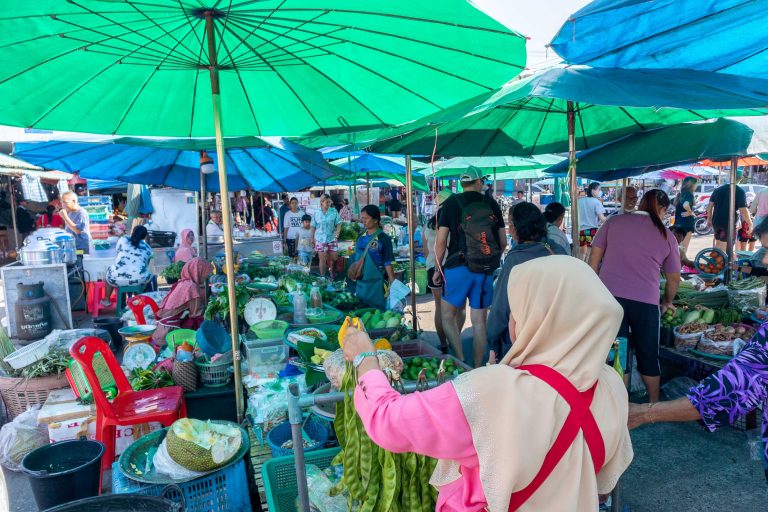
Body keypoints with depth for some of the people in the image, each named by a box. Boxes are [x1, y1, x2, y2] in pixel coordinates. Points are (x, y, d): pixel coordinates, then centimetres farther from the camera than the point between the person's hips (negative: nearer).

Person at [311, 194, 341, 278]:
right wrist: (312, 238, 8)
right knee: (322, 259, 1)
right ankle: (322, 277, 15)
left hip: (332, 239, 1)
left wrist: (337, 235, -15)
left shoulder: (334, 211, -4)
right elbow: (313, 227, 5)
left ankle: (330, 270, 40)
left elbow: (338, 224, -2)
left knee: (333, 258, 11)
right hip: (321, 239, -1)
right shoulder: (316, 213, -3)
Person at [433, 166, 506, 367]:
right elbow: (503, 242, 8)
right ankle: (477, 369, 14)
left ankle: (460, 363, 0)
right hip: (486, 272, 3)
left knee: (448, 316, 9)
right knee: (479, 322, 9)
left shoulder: (452, 203, 0)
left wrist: (438, 269, 5)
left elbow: (441, 240, -5)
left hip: (459, 267, -3)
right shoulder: (492, 204, 6)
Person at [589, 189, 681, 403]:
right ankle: (654, 404, 33)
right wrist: (667, 302, 36)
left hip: (609, 295, 0)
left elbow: (594, 260, 6)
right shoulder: (666, 236, 11)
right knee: (648, 356, 17)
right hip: (646, 300, 1)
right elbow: (674, 279, 20)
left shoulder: (613, 222, 9)